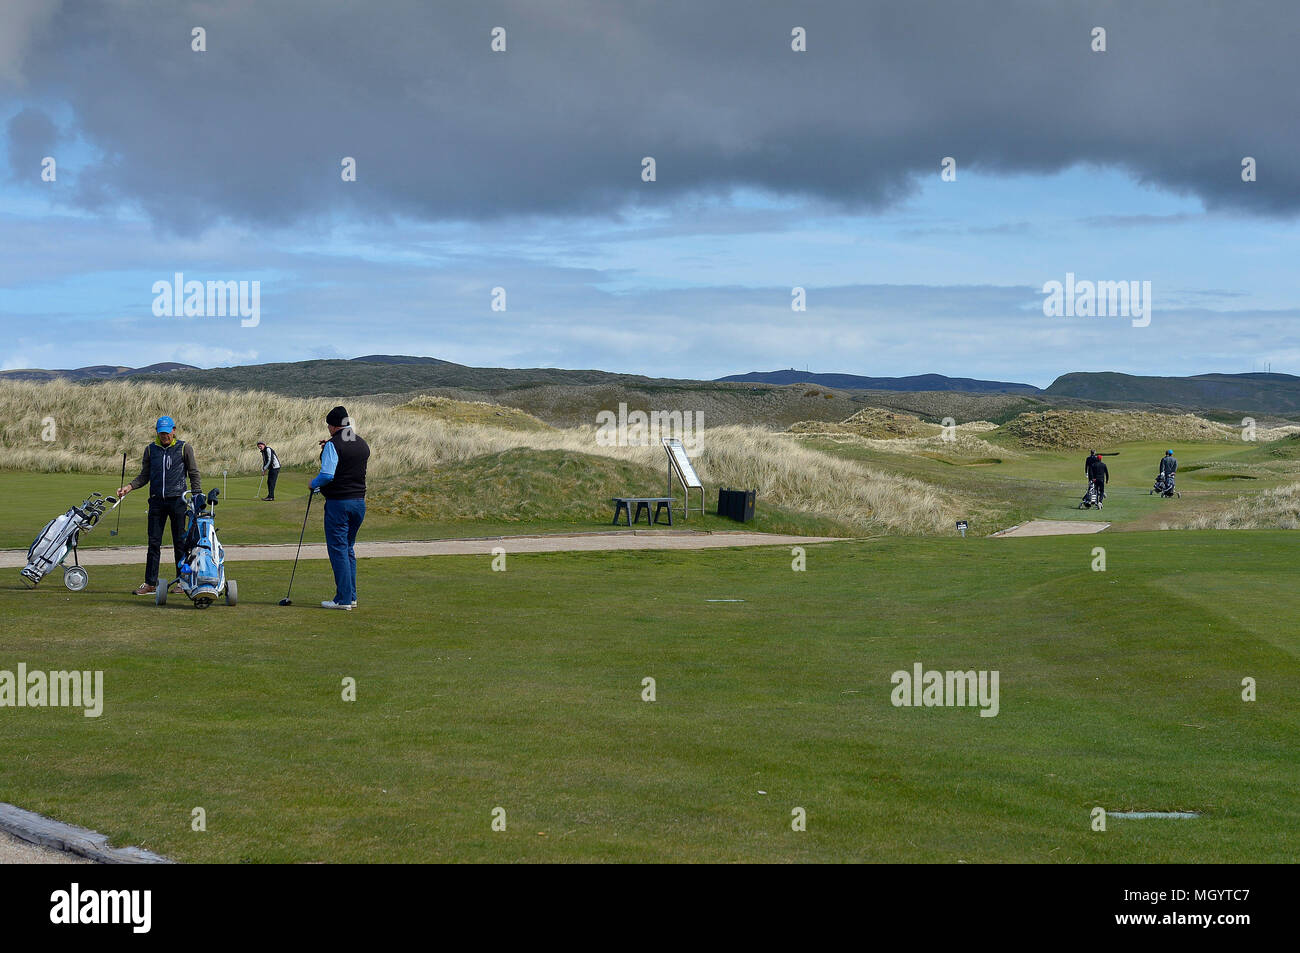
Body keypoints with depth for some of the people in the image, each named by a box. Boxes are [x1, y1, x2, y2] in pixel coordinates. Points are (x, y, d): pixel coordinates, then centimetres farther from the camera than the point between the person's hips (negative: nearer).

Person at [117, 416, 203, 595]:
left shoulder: (184, 448, 3)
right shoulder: (151, 449, 11)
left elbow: (194, 474, 5)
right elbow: (144, 476, 15)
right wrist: (129, 487, 0)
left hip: (177, 500, -2)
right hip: (156, 500, 3)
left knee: (180, 542, 1)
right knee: (154, 542, 0)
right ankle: (150, 583, 2)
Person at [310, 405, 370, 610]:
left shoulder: (333, 445, -13)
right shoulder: (363, 445, 11)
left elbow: (327, 475, -20)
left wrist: (314, 483, 0)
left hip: (338, 503, -7)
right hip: (359, 501, 7)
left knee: (338, 549, -3)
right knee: (349, 549, 16)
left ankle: (343, 598, -6)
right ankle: (351, 596, 16)